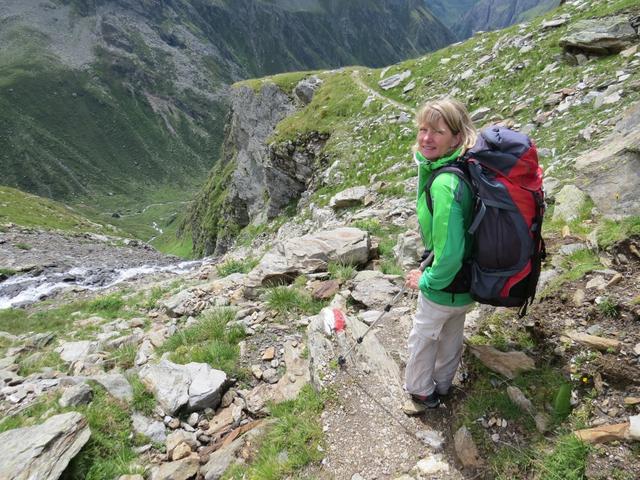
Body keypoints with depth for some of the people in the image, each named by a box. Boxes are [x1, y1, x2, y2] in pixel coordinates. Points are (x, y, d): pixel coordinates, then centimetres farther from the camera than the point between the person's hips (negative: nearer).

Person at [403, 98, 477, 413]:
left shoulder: (445, 184, -35)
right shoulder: (438, 167, -6)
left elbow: (448, 254, -34)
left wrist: (426, 280, -16)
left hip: (444, 286, -8)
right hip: (464, 282, 9)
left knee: (422, 339, 19)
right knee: (450, 336, 28)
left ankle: (420, 392, 45)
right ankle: (440, 386, 54)